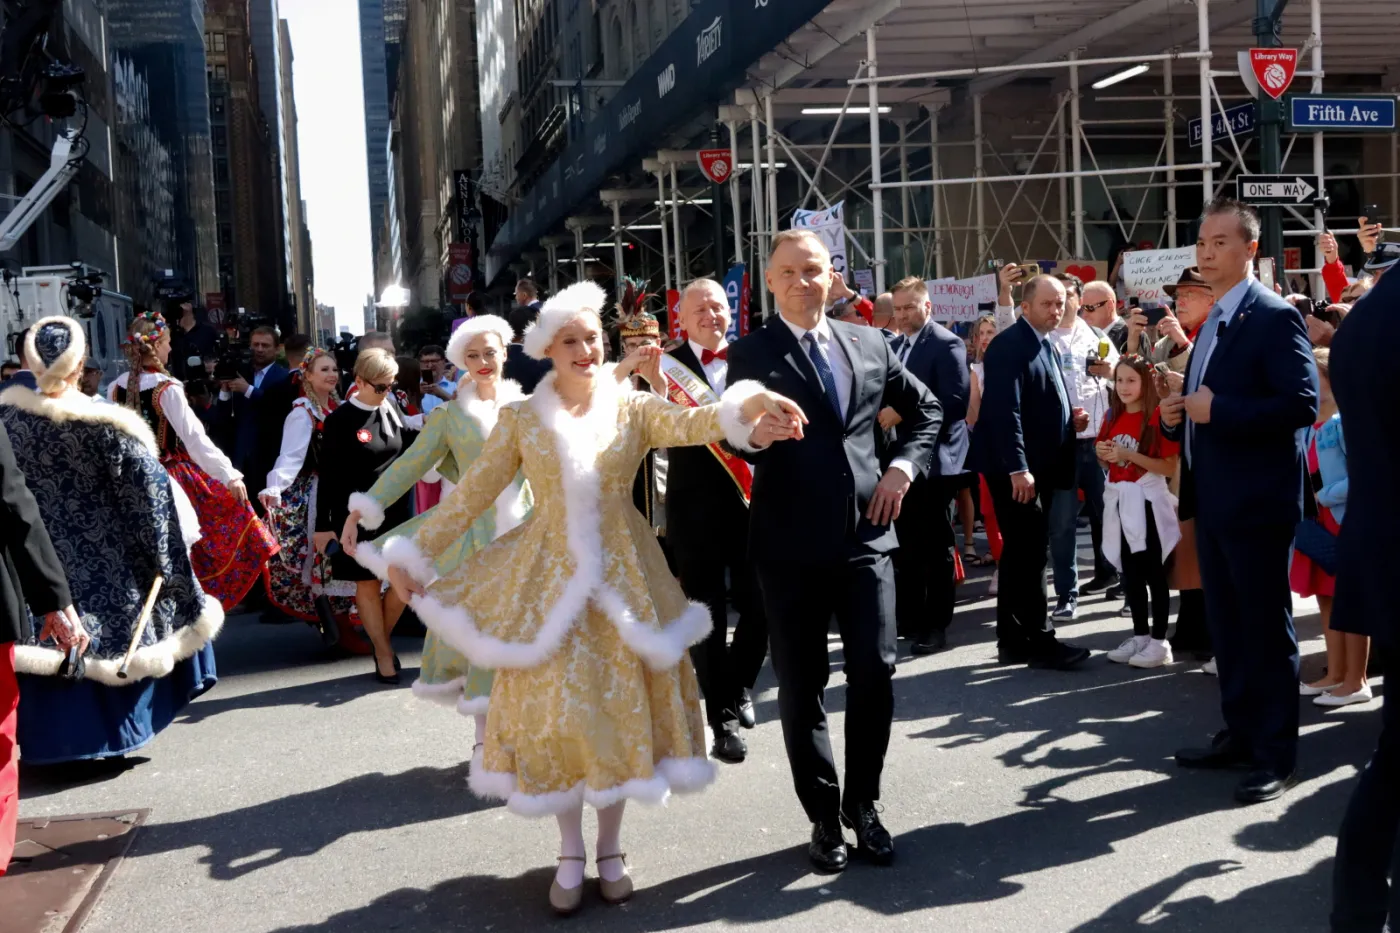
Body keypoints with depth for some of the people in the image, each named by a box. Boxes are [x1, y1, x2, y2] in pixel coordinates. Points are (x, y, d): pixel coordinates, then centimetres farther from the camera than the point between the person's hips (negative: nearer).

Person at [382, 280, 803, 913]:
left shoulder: (632, 407, 0)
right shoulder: (520, 419, 3)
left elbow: (689, 424, -19)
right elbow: (472, 495, 5)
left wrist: (747, 408, -39)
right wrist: (417, 552, 0)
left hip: (621, 573, 0)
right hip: (549, 575, 0)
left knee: (619, 703, 4)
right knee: (554, 705, 1)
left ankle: (610, 850, 21)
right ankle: (570, 855, 16)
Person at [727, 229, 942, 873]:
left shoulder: (869, 345, 10)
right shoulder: (752, 353, -1)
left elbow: (926, 409, 21)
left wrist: (903, 465, 5)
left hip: (864, 533, 3)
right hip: (791, 542, -2)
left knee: (875, 672, 0)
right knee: (802, 686, 7)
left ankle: (863, 804, 20)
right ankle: (823, 816, 22)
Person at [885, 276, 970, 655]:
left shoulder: (946, 344, -11)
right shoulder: (894, 346, 15)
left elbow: (956, 400, -21)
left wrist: (903, 413, -22)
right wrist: (884, 415, -6)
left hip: (934, 460, -8)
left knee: (937, 546, 1)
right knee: (905, 545, 13)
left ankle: (936, 626, 9)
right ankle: (908, 620, 23)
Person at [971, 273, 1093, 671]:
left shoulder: (1047, 347, 16)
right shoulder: (1009, 345, -14)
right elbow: (1006, 411, -22)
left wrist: (1071, 419, 5)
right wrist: (1017, 468, -26)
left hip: (1040, 466, 10)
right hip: (1015, 468, -10)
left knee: (1023, 553, 12)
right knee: (1030, 552, -7)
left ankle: (1014, 640, 18)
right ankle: (1038, 640, 0)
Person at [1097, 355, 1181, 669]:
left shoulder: (1158, 418, -10)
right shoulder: (1113, 417, 10)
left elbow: (1170, 468, -16)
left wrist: (1129, 455, -22)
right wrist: (1101, 453, -2)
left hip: (1147, 501, -7)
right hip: (1119, 501, 7)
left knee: (1154, 573, -2)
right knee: (1130, 572, 12)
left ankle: (1159, 641, 3)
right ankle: (1140, 636, 21)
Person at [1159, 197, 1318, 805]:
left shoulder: (1274, 316, -12)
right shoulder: (1213, 323, 16)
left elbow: (1303, 402, -22)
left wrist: (1216, 410, -23)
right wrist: (1178, 417, 3)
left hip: (1258, 501, -9)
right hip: (1213, 500, 9)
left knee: (1266, 627, -1)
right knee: (1225, 625, 16)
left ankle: (1277, 755, 9)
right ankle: (1240, 734, 27)